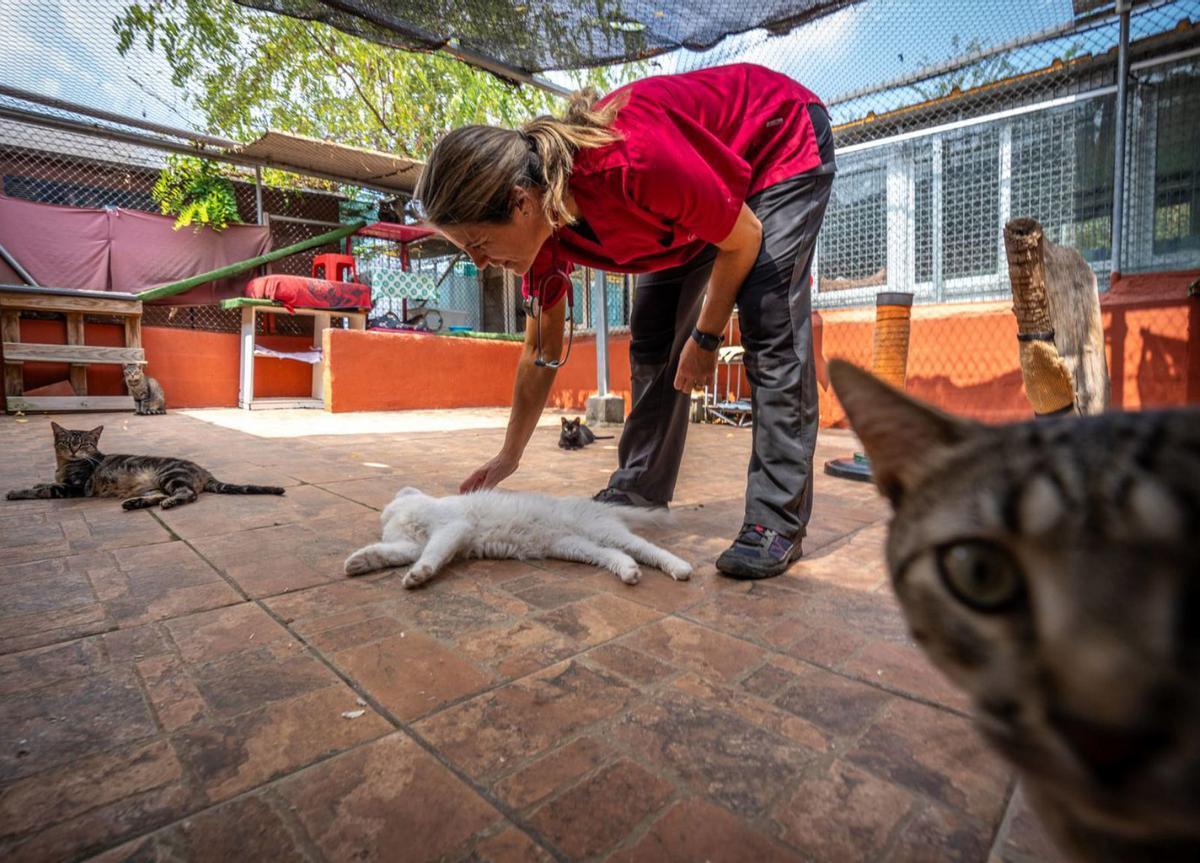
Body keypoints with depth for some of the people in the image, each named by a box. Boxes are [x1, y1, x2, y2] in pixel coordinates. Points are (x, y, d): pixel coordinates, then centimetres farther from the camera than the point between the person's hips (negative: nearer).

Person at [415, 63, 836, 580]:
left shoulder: (631, 161, -42)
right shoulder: (540, 226, -18)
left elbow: (743, 238, -25)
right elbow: (541, 353, -7)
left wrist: (706, 337, -15)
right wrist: (508, 458, -1)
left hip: (783, 144, -6)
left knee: (770, 329, -21)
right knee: (651, 340, -1)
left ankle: (779, 521, -15)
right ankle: (638, 492, 9)